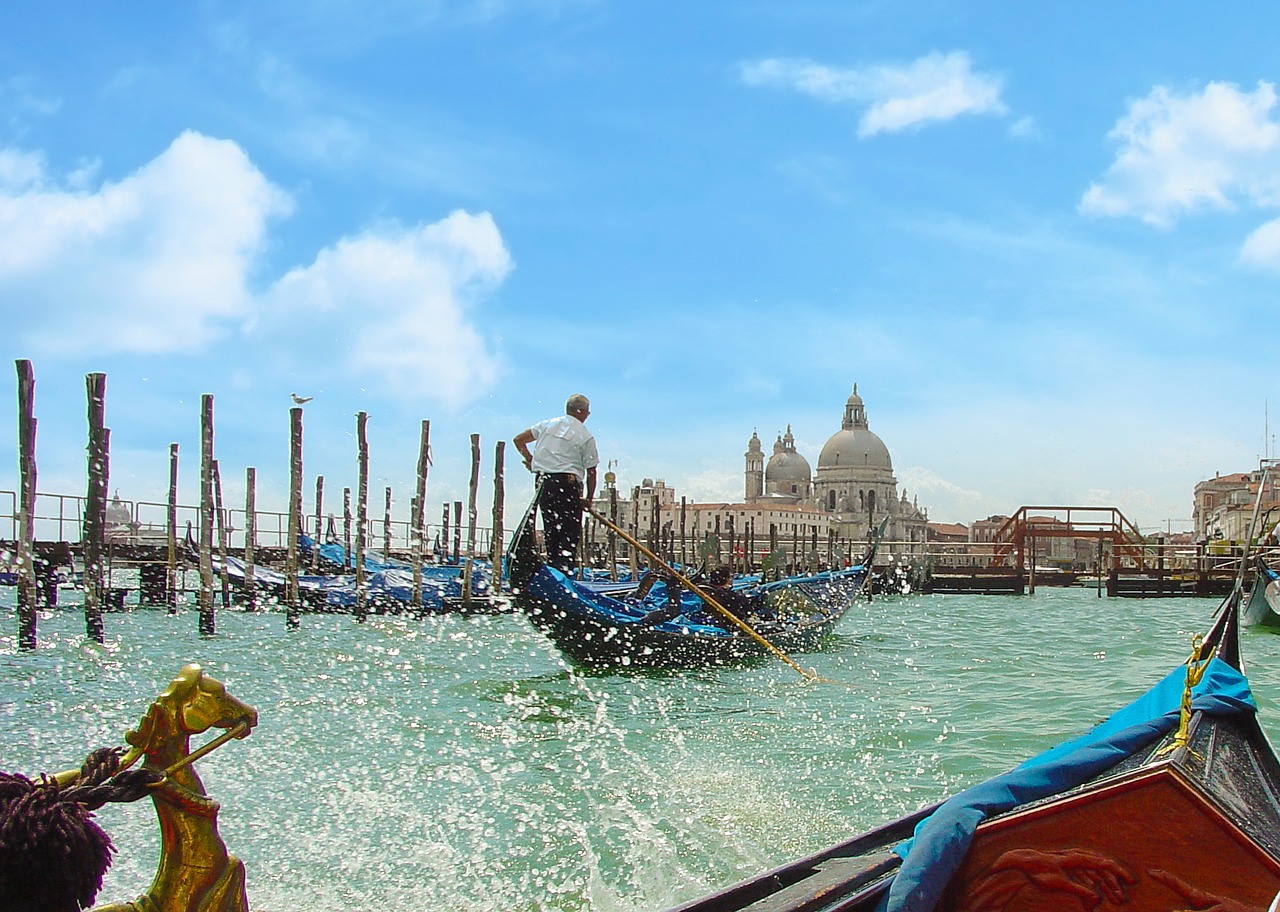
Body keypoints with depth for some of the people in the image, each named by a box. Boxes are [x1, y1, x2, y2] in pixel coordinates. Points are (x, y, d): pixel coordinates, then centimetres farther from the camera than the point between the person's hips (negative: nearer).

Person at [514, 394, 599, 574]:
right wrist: (588, 499, 8)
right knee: (570, 534, -4)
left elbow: (518, 440, 16)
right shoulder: (586, 436, -1)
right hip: (568, 485, -6)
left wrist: (530, 459, 28)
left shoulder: (547, 425, 13)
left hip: (543, 483, 6)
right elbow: (591, 471, -2)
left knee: (551, 532, 13)